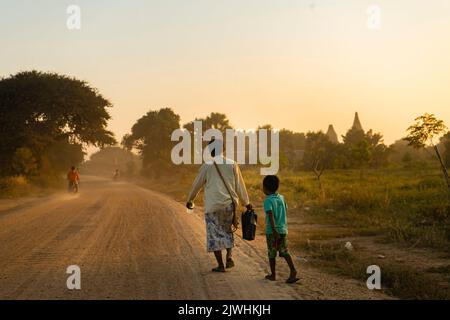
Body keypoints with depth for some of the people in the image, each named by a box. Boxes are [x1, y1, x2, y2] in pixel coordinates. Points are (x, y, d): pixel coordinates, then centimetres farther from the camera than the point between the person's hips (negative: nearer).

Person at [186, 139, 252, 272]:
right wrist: (246, 203, 18)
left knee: (214, 234, 6)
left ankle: (221, 265, 6)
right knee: (227, 231, 23)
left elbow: (196, 185, 6)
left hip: (213, 206, -3)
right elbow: (240, 185, 6)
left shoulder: (207, 166, -4)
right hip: (230, 204, 3)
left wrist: (190, 200, 22)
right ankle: (229, 256, 5)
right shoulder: (232, 164, 2)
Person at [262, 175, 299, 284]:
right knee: (284, 252, 9)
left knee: (271, 254, 9)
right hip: (283, 229, 5)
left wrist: (274, 231, -28)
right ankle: (293, 270, -8)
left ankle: (273, 275, 17)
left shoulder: (268, 201, -14)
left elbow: (271, 216, -24)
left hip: (271, 231, -5)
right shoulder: (281, 198, 5)